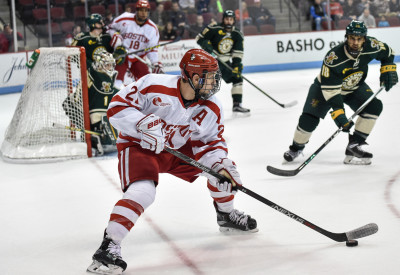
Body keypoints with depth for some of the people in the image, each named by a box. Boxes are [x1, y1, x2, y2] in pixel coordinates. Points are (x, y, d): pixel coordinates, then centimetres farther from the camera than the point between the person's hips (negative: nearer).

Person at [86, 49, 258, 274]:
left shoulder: (212, 109, -11)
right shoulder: (154, 86, -27)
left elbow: (211, 142, -2)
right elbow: (117, 107, -23)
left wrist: (221, 165, -21)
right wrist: (143, 124, -38)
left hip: (179, 148, 6)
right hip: (139, 146, -6)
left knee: (223, 168, 2)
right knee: (143, 192, -32)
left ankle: (227, 216, 29)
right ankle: (109, 245, -25)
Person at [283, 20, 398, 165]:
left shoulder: (371, 46, -24)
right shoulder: (333, 58, -38)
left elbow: (387, 52, 1)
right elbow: (330, 90, -37)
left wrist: (388, 70, -11)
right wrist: (339, 115, -42)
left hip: (354, 87, 4)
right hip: (326, 86, -4)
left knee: (374, 106, -18)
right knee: (308, 119, -14)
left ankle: (354, 145, -11)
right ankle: (296, 147, 16)